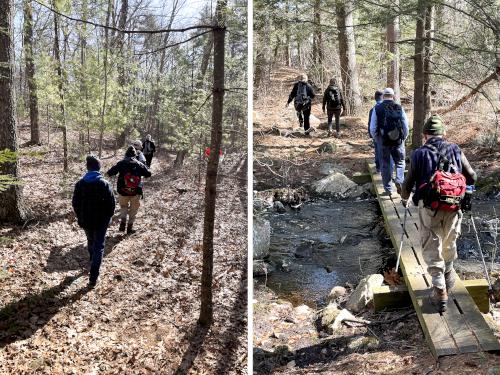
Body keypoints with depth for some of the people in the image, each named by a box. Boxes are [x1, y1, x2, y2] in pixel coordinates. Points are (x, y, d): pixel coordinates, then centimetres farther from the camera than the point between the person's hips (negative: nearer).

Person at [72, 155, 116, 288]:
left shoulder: (80, 184, -4)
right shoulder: (104, 184, -13)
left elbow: (75, 203, 1)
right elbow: (112, 203, -12)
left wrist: (80, 217, 14)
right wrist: (108, 217, 3)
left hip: (86, 221, 3)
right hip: (101, 221, -3)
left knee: (90, 242, 28)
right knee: (98, 247, 2)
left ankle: (92, 261, 51)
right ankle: (93, 278, -5)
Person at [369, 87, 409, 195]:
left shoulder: (377, 109, -5)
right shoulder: (399, 108, -2)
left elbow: (372, 129, -4)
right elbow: (406, 127, 0)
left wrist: (377, 140, 11)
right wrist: (403, 139, 16)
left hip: (383, 142, 0)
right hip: (398, 141, 0)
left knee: (385, 165, 11)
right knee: (400, 162, 18)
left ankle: (388, 189, 17)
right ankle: (399, 181, -4)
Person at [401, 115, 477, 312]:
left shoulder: (419, 154, -1)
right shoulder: (456, 151, 4)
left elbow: (408, 184, 3)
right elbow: (472, 178, 9)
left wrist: (404, 198, 24)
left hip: (429, 209, -2)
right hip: (453, 209, 3)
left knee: (432, 251, 7)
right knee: (449, 246, 23)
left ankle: (440, 293, 3)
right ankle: (448, 279, 41)